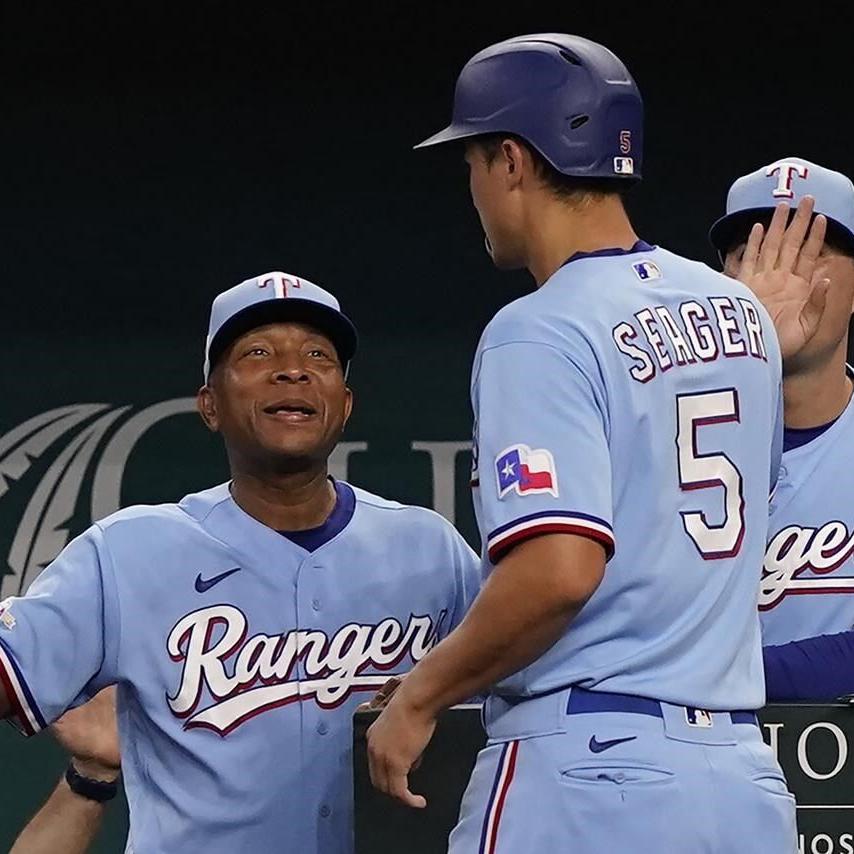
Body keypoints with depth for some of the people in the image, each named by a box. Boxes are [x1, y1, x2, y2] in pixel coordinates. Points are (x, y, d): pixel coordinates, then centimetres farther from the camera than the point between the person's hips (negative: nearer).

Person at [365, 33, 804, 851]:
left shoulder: (542, 331, -11)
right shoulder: (741, 312, 12)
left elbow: (560, 568, -22)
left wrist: (419, 696, -10)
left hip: (585, 761, -7)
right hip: (744, 776, 7)